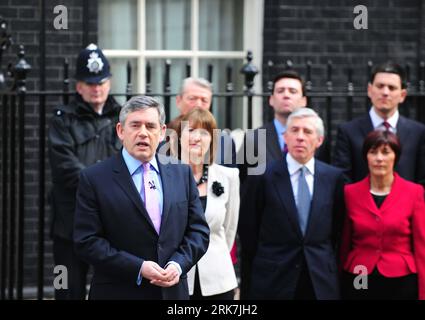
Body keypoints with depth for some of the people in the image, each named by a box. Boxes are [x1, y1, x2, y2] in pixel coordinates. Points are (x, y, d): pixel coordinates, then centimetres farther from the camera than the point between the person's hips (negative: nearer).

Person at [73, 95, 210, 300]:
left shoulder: (182, 173, 8)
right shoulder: (94, 179, -4)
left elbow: (199, 231, 9)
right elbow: (86, 241, -9)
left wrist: (178, 264, -10)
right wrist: (138, 268, -17)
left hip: (173, 290, 3)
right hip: (118, 293, -3)